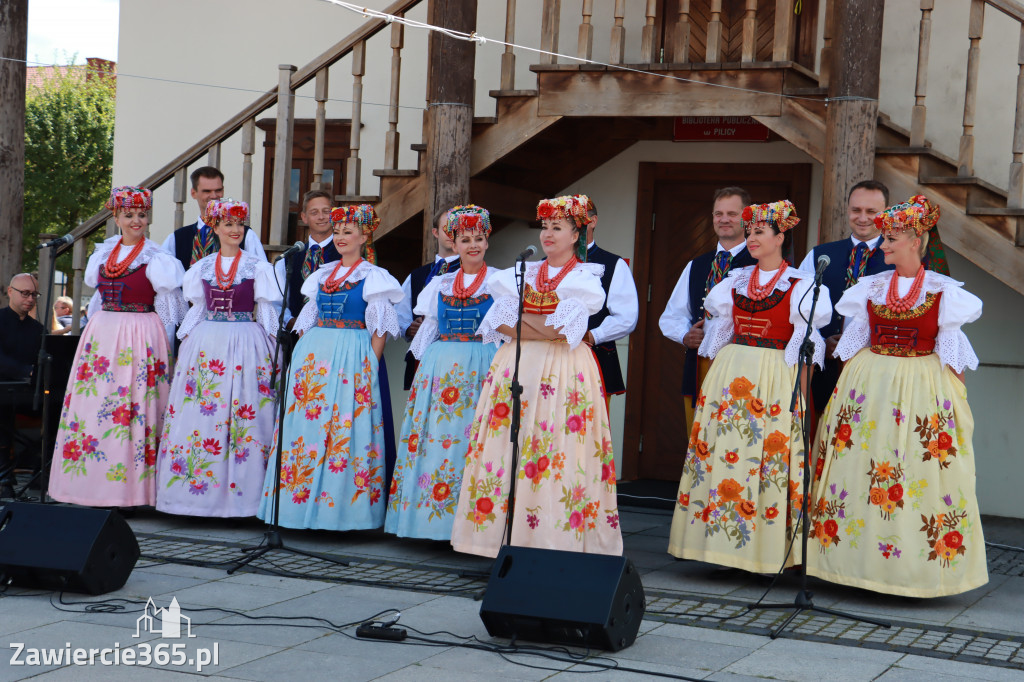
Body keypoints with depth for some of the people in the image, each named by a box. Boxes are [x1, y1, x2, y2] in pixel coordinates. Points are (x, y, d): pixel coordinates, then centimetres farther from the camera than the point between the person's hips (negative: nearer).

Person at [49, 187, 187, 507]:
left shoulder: (156, 259, -2)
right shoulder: (103, 254, 14)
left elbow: (166, 309, -2)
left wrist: (164, 350, -5)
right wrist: (93, 332, 18)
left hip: (140, 337, -6)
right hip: (101, 336, 6)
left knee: (132, 408, -8)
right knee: (94, 404, 2)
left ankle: (129, 491, -5)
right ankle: (98, 492, 6)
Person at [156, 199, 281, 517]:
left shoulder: (258, 267, 6)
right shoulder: (202, 267, 14)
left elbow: (267, 313, 6)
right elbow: (197, 309, 18)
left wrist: (274, 353, 0)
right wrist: (184, 343, 11)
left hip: (246, 345, -3)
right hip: (205, 345, 3)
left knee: (245, 416, -7)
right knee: (198, 413, -2)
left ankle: (237, 495, -4)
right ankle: (197, 493, 2)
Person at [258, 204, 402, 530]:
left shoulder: (373, 277, 1)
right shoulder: (322, 275, 17)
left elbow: (379, 329, -3)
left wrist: (369, 367, -11)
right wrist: (302, 357, 11)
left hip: (353, 359, -6)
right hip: (314, 357, 6)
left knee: (345, 428, -8)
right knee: (306, 422, 2)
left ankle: (341, 503, -5)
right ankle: (303, 498, 7)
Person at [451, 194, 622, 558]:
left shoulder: (586, 278, 4)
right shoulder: (524, 273, 18)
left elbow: (564, 330, -10)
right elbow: (499, 322, 5)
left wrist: (522, 319, -3)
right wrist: (542, 327, -9)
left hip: (563, 370, -4)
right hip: (516, 367, 5)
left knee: (559, 452, -10)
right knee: (508, 444, -2)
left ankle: (554, 538, -9)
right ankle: (510, 534, 0)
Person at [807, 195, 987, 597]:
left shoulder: (943, 292, 0)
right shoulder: (870, 287, 9)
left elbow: (952, 353, 3)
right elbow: (852, 344, 13)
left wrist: (953, 397, -3)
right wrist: (846, 386, 8)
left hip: (923, 390, -3)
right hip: (868, 387, 3)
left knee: (922, 473, -5)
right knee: (857, 465, 0)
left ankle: (915, 575, 3)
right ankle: (859, 565, 9)